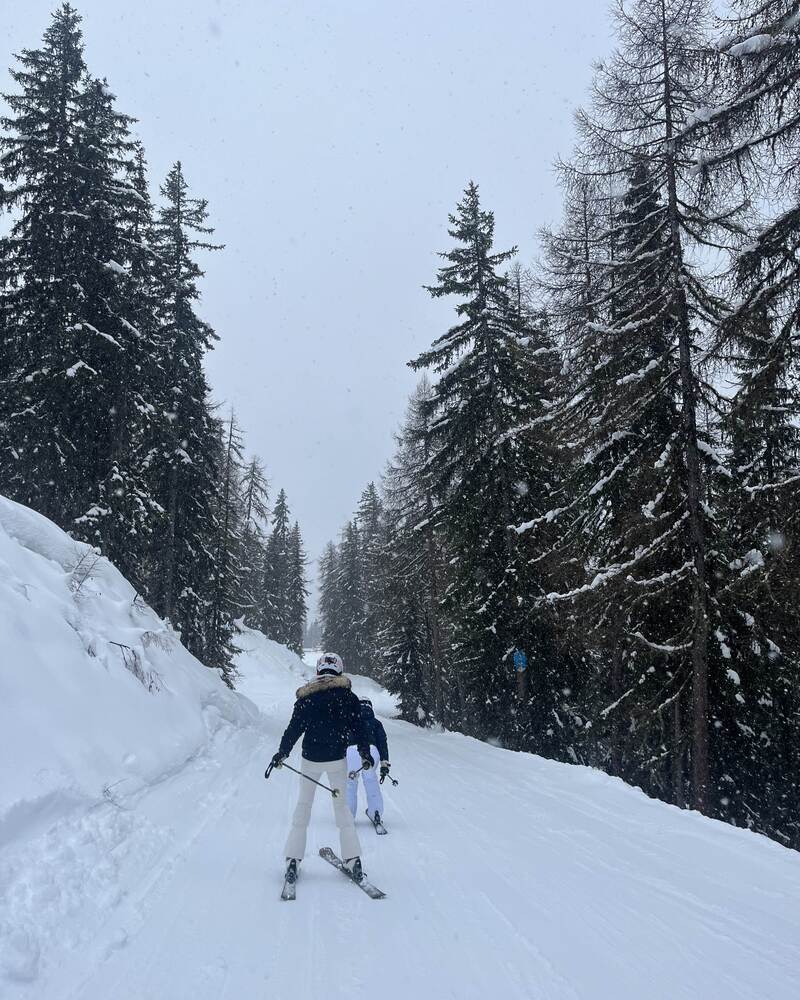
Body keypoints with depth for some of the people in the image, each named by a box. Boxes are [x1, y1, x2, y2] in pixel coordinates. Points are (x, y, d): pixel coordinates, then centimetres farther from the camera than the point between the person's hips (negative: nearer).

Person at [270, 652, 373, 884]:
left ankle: (293, 860, 9)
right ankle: (353, 859, 8)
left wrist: (282, 753, 6)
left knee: (303, 805, 13)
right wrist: (365, 754, 15)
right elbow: (359, 727, 2)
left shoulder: (307, 697, -3)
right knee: (341, 805, 14)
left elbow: (294, 728, -3)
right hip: (337, 760, 0)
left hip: (311, 759, 0)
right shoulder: (348, 697, -2)